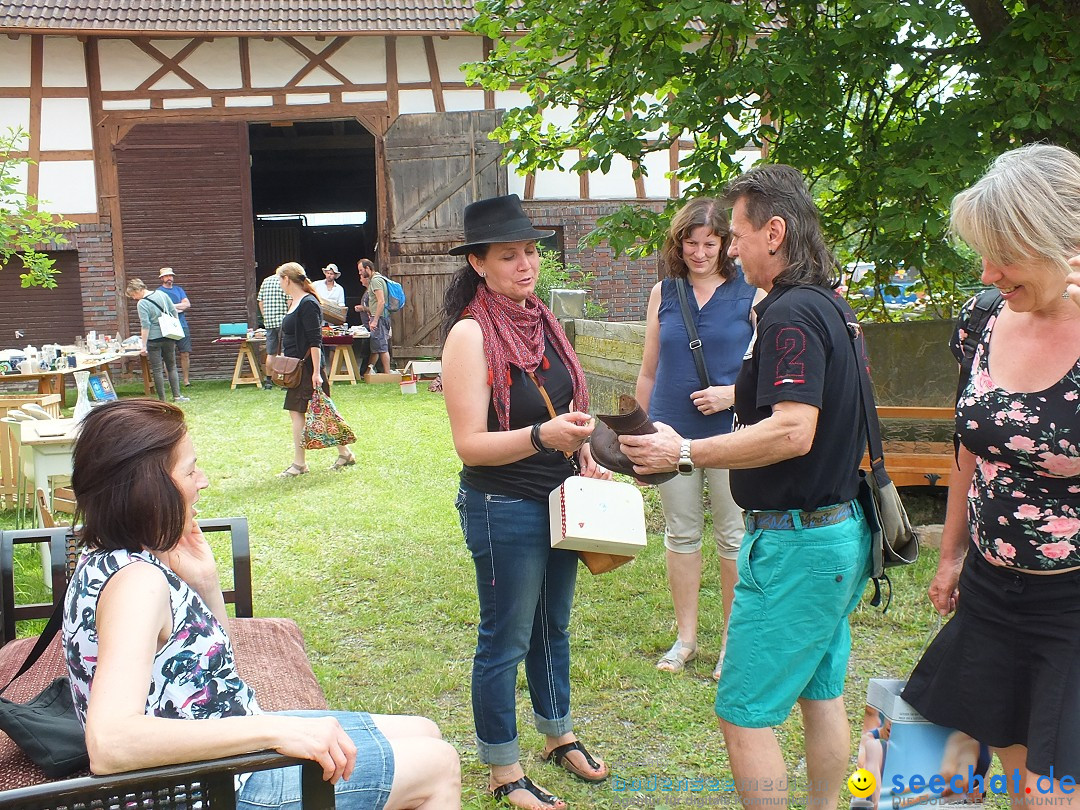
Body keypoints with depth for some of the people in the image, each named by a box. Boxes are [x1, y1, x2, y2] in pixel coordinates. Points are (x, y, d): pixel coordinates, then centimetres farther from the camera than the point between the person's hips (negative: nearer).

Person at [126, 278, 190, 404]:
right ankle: (177, 396, 6)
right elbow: (174, 312, 11)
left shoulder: (141, 304, -12)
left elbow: (145, 326, -15)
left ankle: (162, 399, 4)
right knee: (172, 367, 12)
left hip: (154, 339, -6)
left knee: (157, 369, 2)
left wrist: (144, 345, -12)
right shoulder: (161, 294, 5)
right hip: (169, 337, 6)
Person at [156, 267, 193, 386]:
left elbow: (187, 304, 6)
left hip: (182, 326, 4)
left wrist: (172, 306, -5)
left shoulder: (179, 289, 17)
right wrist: (179, 307, -5)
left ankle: (186, 380, 8)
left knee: (185, 354, 1)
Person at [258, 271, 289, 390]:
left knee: (270, 353, 11)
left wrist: (265, 317, 17)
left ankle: (268, 380, 12)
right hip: (283, 320, -5)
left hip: (269, 321, 6)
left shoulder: (266, 281, 13)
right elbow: (289, 302, -13)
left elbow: (260, 301, 13)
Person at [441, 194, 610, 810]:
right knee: (506, 640, 6)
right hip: (504, 509, -7)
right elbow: (470, 443, -20)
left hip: (560, 500, 7)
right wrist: (543, 436, -34)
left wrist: (586, 461, 3)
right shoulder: (471, 333, -16)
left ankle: (559, 735, 41)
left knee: (553, 626, 22)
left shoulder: (543, 322, 5)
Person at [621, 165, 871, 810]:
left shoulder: (792, 314, -20)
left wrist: (685, 452, -23)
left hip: (794, 541, -10)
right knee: (821, 692, 21)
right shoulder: (831, 307, 11)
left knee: (744, 713, 0)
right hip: (841, 529, 10)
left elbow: (792, 432, -29)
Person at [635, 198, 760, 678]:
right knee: (680, 534, 11)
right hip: (672, 434, 3)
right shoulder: (663, 293, 7)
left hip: (731, 435, -3)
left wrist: (732, 394, -17)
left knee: (733, 538, 5)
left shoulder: (750, 292, -3)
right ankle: (686, 637, 25)